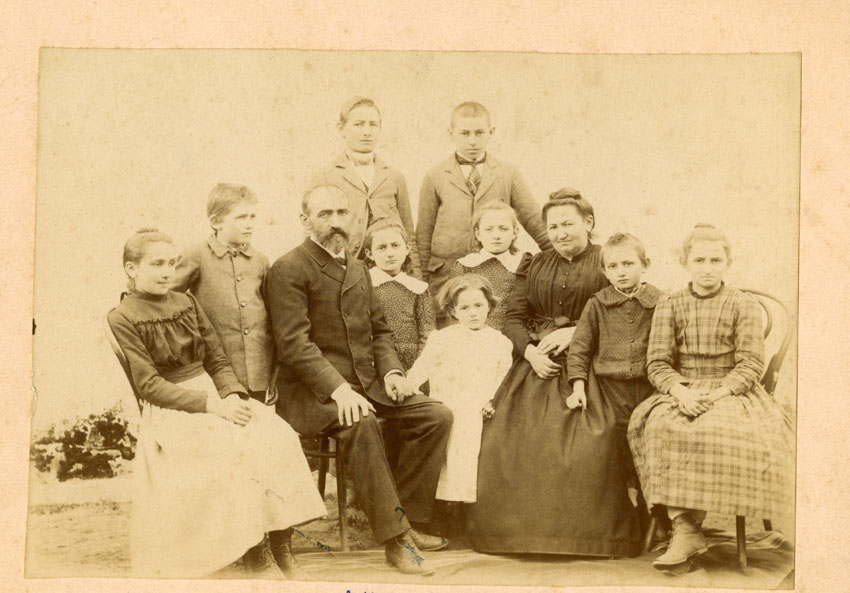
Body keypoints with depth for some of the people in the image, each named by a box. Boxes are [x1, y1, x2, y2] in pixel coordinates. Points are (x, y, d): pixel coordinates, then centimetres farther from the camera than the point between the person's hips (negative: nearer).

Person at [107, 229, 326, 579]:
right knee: (236, 447, -31)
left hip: (214, 393, 5)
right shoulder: (122, 319, -3)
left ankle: (280, 537, -15)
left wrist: (232, 394, -9)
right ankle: (254, 550, -19)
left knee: (280, 436, -20)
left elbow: (218, 360, 13)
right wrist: (210, 404, -19)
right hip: (170, 409, -5)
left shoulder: (186, 303, 15)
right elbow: (149, 385, -10)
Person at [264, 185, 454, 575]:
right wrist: (338, 388, -28)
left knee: (436, 416, -8)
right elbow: (294, 343, -17)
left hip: (366, 383, 8)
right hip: (312, 392, -8)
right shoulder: (288, 270, -7)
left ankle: (407, 521, -3)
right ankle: (394, 537, -28)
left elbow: (379, 330, 21)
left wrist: (391, 370, 0)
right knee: (362, 423, -36)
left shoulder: (358, 269, 18)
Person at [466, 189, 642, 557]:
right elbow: (513, 318, 10)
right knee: (503, 440, -15)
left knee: (590, 445, -25)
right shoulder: (533, 267, 18)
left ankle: (588, 534, -11)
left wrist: (575, 333, -12)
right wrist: (530, 351, -9)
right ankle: (519, 530, -3)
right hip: (534, 366, 4)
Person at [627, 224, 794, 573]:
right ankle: (685, 530, -33)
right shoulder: (669, 307, 10)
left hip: (730, 391, -1)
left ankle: (688, 524, -22)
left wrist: (718, 393, -18)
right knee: (658, 425, -33)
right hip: (680, 390, 1)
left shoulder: (743, 306, 6)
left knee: (726, 431, -35)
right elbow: (657, 363, 3)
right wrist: (681, 391, -17)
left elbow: (751, 364, -2)